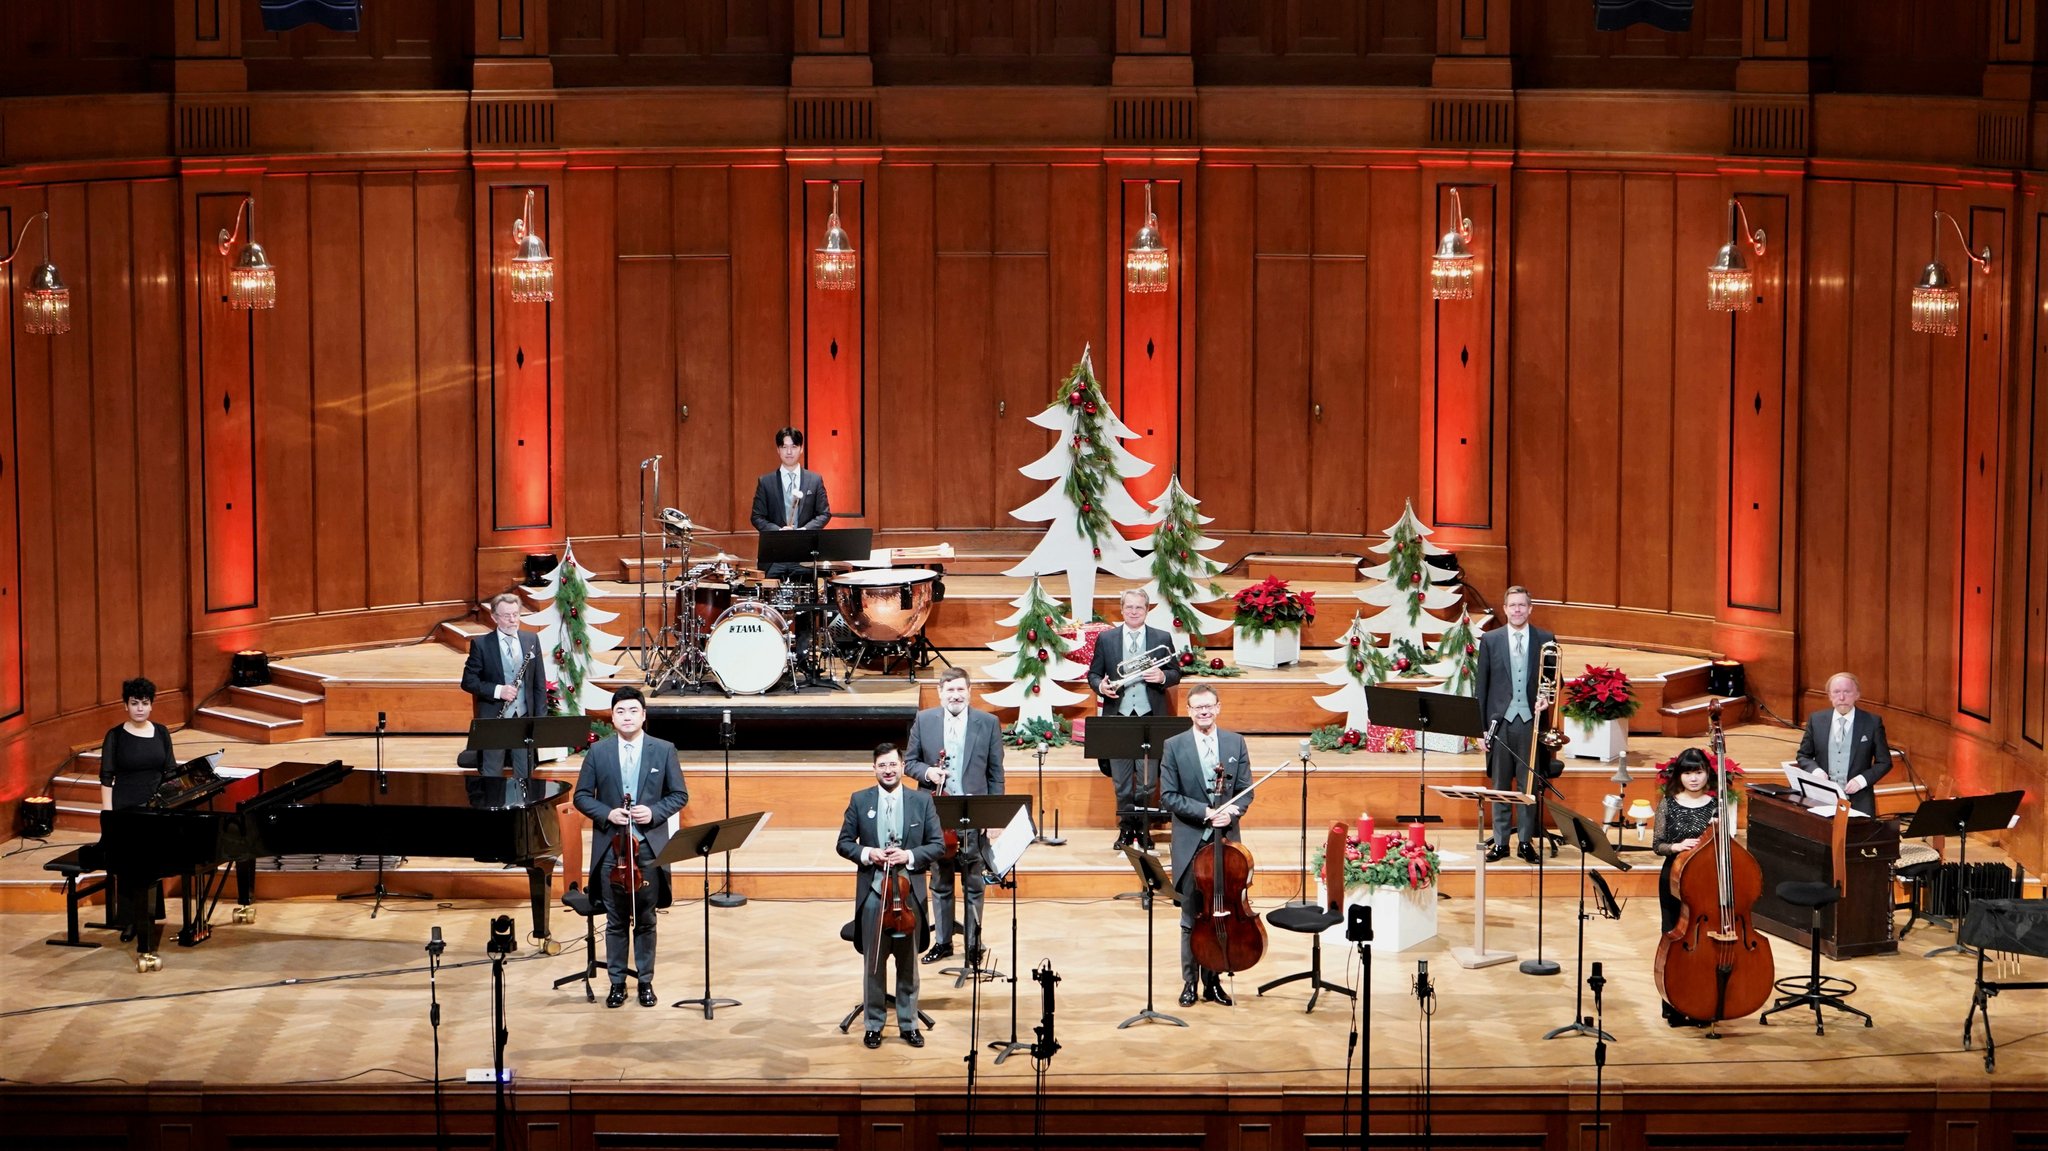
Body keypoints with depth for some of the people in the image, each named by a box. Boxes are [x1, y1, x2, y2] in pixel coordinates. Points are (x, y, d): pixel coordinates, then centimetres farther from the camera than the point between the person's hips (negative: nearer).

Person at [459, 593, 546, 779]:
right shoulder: (481, 644, -4)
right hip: (493, 720, -3)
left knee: (524, 776, 8)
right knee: (492, 778, 3)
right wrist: (498, 690, -18)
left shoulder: (531, 640, 6)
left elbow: (539, 683, 9)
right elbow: (468, 682, -5)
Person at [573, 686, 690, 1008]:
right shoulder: (598, 752, 2)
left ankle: (645, 981, 18)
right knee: (615, 920, 6)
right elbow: (582, 796, 4)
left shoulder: (664, 750, 1)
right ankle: (617, 982, 15)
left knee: (645, 920, 7)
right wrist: (607, 814, -13)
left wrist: (654, 812, -13)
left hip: (649, 847, 0)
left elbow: (680, 795, 3)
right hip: (611, 848, 0)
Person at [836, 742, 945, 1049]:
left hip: (909, 893, 0)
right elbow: (844, 843, 5)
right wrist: (866, 854, -13)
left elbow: (938, 845, 2)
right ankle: (874, 1024, 16)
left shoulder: (922, 801, 2)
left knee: (908, 963, 9)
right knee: (873, 963, 6)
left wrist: (910, 856, -14)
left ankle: (909, 1024, 19)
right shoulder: (859, 801, 3)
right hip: (872, 892, 0)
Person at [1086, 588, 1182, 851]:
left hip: (1149, 716, -1)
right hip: (1118, 715, 1)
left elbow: (1176, 673, 10)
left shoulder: (1162, 638, 7)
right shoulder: (1106, 638, 8)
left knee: (1147, 780, 0)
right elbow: (1093, 673, 10)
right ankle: (1126, 829, 11)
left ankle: (1143, 829, 9)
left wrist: (1163, 677, -12)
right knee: (1121, 781, 3)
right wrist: (1100, 685, -12)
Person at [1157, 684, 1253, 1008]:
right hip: (1191, 842, -2)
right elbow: (1169, 795, -5)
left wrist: (1232, 812, -15)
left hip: (1226, 839, 2)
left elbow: (1246, 789, 6)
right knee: (1192, 917, 3)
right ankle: (1190, 981, 11)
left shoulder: (1236, 743, 6)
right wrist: (1206, 813, -16)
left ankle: (1213, 979, 15)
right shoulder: (1174, 746, -1)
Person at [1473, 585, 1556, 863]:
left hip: (1531, 722, 0)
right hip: (1500, 722, 0)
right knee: (1500, 786, 5)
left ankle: (1526, 842, 9)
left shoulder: (1546, 640, 5)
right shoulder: (1490, 640, 5)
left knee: (1528, 786, 2)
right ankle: (1500, 842, 11)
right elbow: (1480, 686, 5)